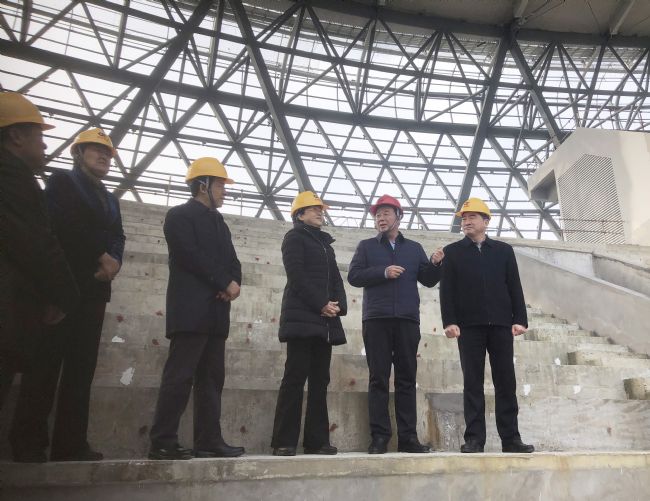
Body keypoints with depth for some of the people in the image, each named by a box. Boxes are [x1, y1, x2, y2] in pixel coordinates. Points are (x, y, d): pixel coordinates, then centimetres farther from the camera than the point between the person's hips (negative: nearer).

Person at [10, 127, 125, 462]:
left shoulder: (110, 200, 25)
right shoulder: (62, 181, 6)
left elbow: (117, 237, 14)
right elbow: (64, 223, -10)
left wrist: (113, 261, -8)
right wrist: (102, 256, -12)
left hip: (94, 288, 6)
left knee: (81, 367, 1)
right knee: (45, 362, -5)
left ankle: (70, 445, 2)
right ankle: (28, 442, 2)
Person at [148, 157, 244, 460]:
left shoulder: (218, 222, 23)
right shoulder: (180, 216, 0)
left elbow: (232, 261, 16)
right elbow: (191, 256, -14)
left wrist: (234, 283, -5)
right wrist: (225, 284, -11)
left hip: (216, 313, 8)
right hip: (191, 310, -8)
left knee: (212, 379, 6)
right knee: (179, 376, -8)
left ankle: (209, 441, 11)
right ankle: (162, 443, -1)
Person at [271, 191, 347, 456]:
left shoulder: (326, 244, 24)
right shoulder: (294, 237, 3)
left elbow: (336, 279, 16)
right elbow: (296, 276, -10)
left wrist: (339, 306, -3)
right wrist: (322, 304, -15)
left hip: (325, 320, 7)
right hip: (302, 318, -7)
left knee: (320, 380, 4)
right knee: (295, 377, -9)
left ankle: (317, 440, 8)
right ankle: (284, 442, -3)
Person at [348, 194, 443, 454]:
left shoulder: (414, 248, 17)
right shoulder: (367, 246, 13)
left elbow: (428, 280, 12)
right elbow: (353, 276, 0)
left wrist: (435, 263, -7)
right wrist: (384, 272, -10)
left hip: (407, 319, 2)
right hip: (376, 319, -1)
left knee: (407, 378, 3)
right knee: (378, 379, -2)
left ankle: (408, 437, 7)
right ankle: (380, 436, 1)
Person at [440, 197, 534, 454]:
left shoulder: (504, 250, 14)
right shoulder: (452, 252, 10)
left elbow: (515, 287, 10)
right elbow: (447, 290, 2)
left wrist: (520, 319, 0)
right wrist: (449, 321, -8)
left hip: (501, 325, 2)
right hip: (469, 326, -1)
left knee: (506, 382, 4)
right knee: (473, 383, 0)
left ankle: (510, 438, 12)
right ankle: (474, 438, 5)